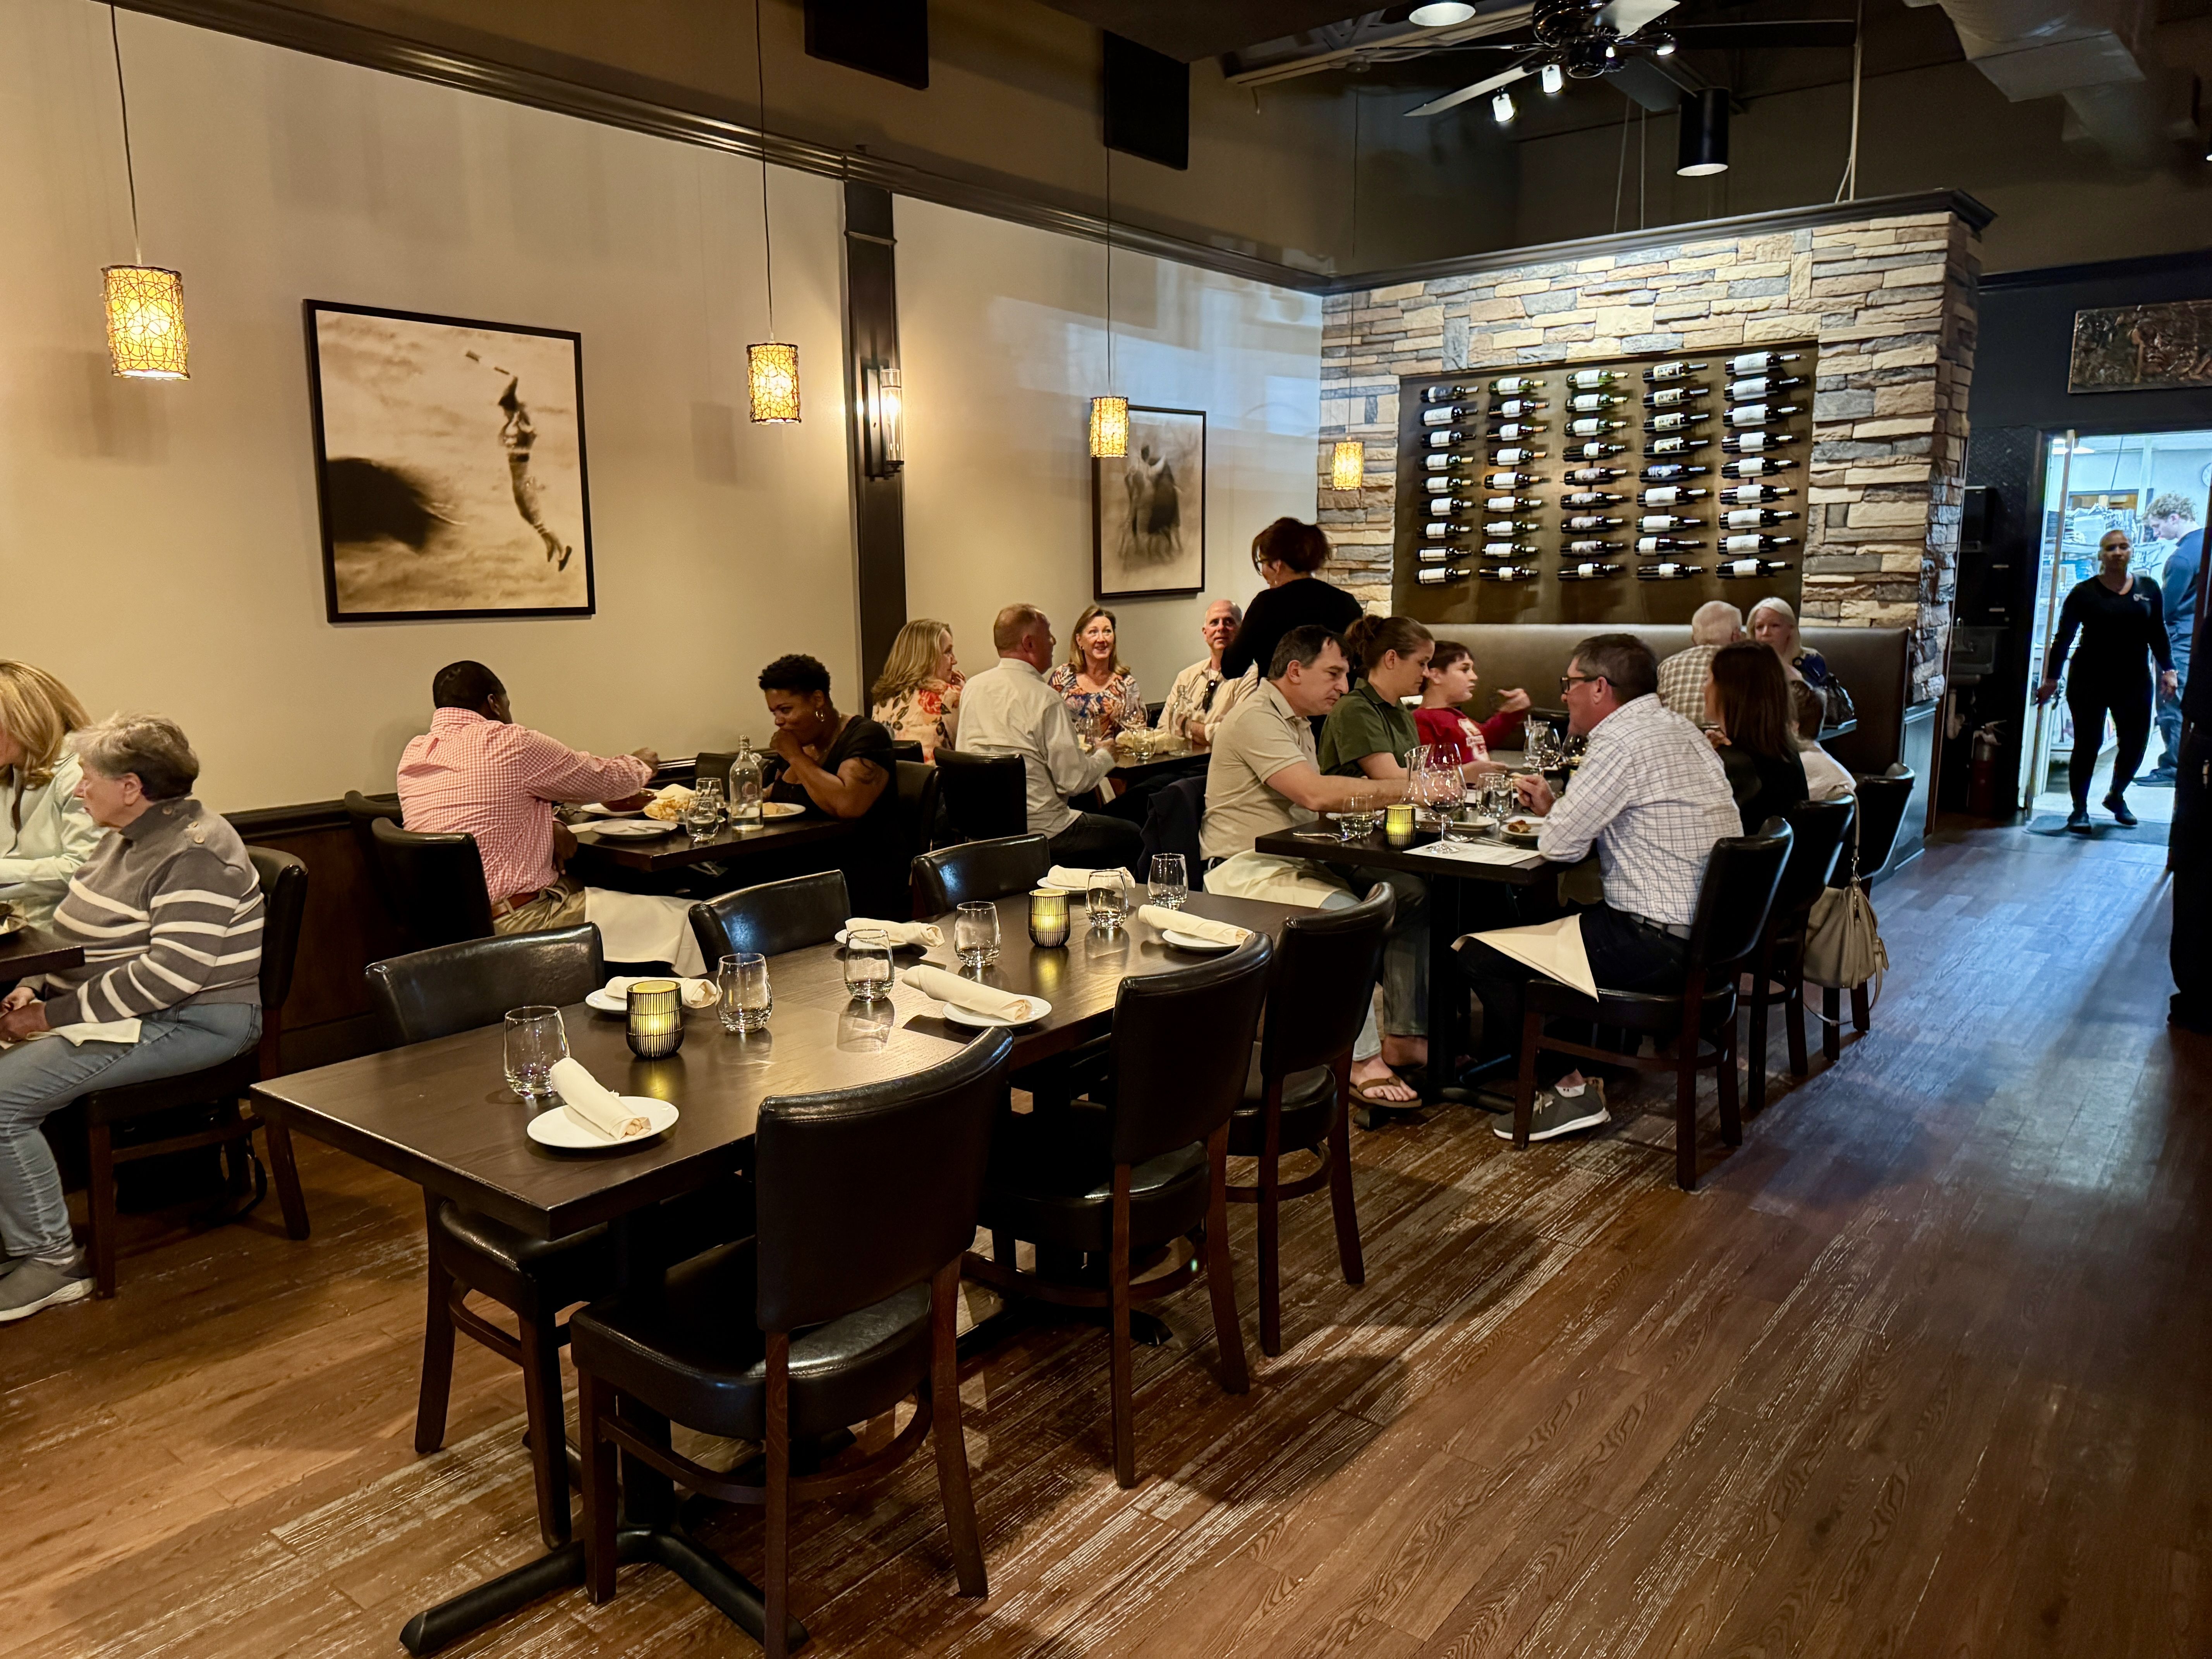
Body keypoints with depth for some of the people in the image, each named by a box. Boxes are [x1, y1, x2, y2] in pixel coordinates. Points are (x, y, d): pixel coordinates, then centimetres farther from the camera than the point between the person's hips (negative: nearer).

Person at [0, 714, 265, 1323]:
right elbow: (89, 941, 22)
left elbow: (174, 972, -25)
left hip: (193, 1020, -10)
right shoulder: (127, 838, 14)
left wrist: (56, 1013, -19)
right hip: (129, 1010, 10)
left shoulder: (194, 854, -18)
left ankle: (49, 1261, -8)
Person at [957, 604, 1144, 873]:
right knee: (1132, 837, 9)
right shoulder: (1045, 699, -18)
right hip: (1037, 829, -8)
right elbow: (1074, 780, -18)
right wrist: (1105, 756, 3)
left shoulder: (972, 688, 3)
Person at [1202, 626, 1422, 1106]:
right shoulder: (1256, 718, -14)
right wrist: (1411, 789, -24)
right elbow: (1316, 794, -27)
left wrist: (1390, 801, -2)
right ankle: (1361, 1059, -23)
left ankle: (1403, 1036, 3)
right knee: (1345, 912, -33)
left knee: (1413, 895, -3)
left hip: (1298, 863, 10)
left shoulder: (1298, 722, 20)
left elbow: (1320, 805, 14)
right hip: (1247, 869, -10)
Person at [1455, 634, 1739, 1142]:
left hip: (1659, 943, -11)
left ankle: (1571, 1089, 3)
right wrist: (1555, 807, 11)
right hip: (1703, 926, 11)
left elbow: (1559, 845, -16)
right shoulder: (1676, 728, 14)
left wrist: (1552, 819, 5)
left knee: (1477, 954, -7)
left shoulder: (1623, 742, -18)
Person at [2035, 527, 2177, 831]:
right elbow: (2064, 638, -1)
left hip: (2134, 681, 3)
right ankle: (2079, 809, 7)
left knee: (2136, 743, 5)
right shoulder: (2085, 592, -3)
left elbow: (2158, 634, 14)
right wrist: (2051, 679, -3)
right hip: (2090, 680, -3)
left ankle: (2116, 797, 30)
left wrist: (2168, 670, 8)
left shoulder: (2148, 589, 8)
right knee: (2088, 744, -4)